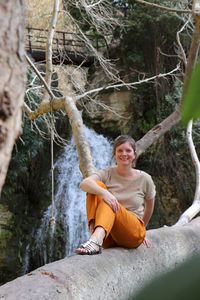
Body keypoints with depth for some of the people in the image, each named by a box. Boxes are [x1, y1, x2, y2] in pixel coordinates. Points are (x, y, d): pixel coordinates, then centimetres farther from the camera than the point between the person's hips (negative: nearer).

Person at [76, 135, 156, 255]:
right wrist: (104, 192, -39)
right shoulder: (108, 174, 0)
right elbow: (84, 184, -21)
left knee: (108, 202, -29)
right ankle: (93, 231, -37)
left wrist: (141, 230, 29)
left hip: (132, 235, -1)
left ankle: (95, 240, -55)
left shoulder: (144, 179, 2)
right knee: (97, 186, -19)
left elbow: (149, 207, 18)